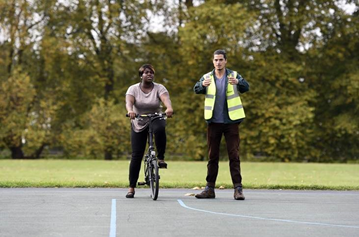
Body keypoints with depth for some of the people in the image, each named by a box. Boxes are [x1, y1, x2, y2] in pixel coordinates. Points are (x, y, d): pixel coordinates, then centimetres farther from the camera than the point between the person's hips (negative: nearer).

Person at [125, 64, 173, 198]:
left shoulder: (159, 88, -7)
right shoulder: (133, 89, -6)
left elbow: (165, 99, -26)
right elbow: (129, 101, -24)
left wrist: (169, 108, -49)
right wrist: (130, 111, -47)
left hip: (156, 119, 0)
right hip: (138, 124, 1)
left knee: (160, 129, -39)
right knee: (136, 155, -4)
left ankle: (161, 158, -20)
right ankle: (131, 188, 4)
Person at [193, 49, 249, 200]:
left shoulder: (234, 75, 1)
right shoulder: (207, 77, 4)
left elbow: (246, 87, -16)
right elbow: (196, 89, -13)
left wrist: (237, 82, -39)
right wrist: (203, 85, -37)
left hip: (231, 121, -2)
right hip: (213, 122, 2)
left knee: (234, 155, -3)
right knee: (212, 156, 7)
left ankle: (238, 188, -3)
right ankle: (210, 189, 12)